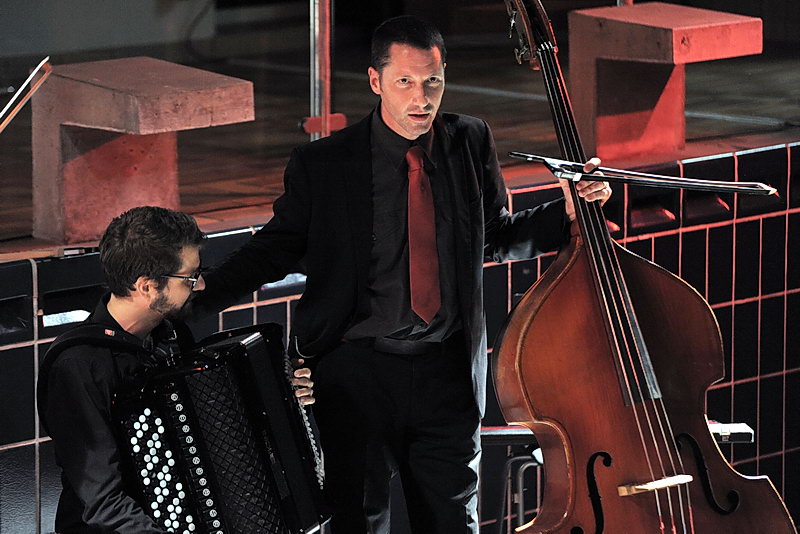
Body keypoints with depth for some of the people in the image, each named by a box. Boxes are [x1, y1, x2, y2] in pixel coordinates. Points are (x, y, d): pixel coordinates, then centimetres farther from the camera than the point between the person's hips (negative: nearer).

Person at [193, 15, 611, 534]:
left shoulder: (472, 143, 4)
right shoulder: (323, 165, -5)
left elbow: (495, 238, 16)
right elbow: (274, 249, 2)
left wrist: (566, 212, 0)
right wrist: (191, 299, -11)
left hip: (448, 373, 3)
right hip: (359, 371, -2)